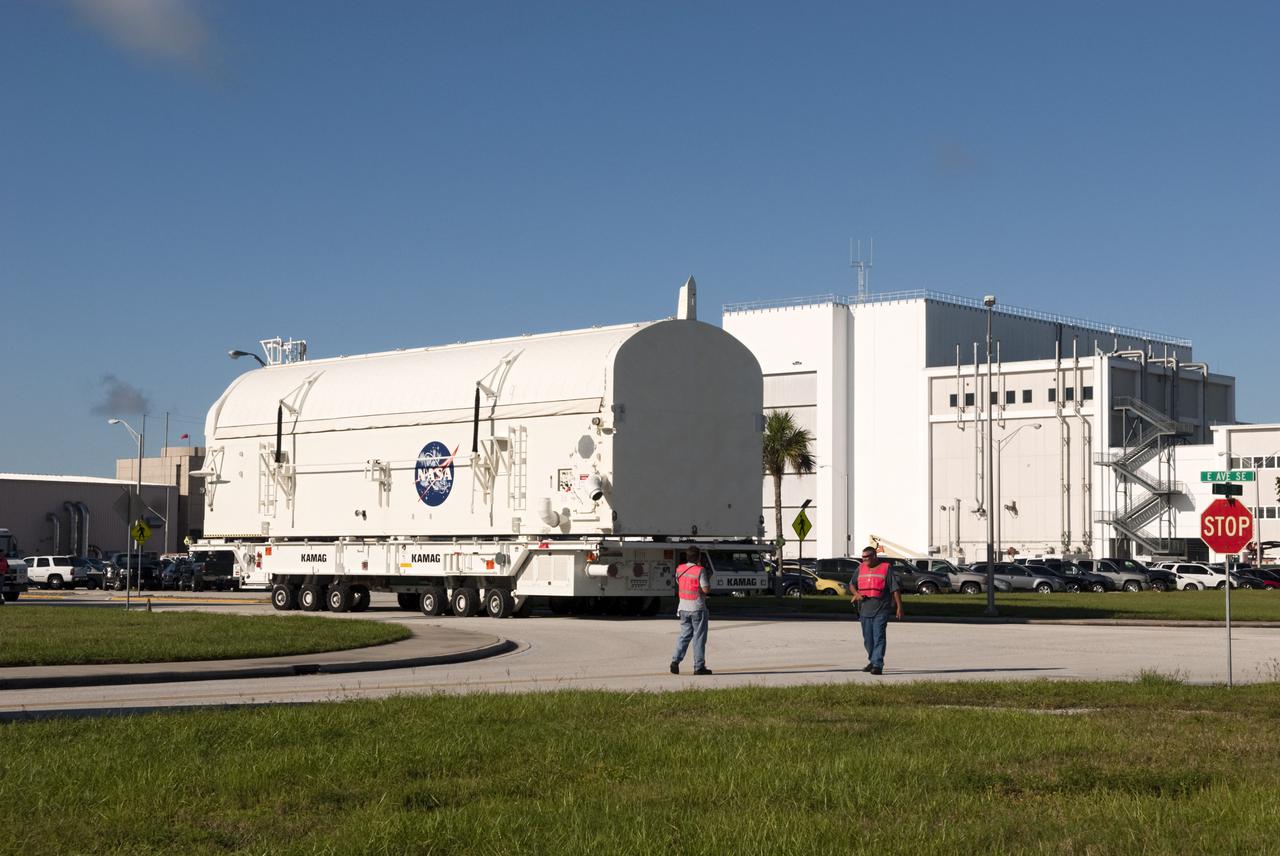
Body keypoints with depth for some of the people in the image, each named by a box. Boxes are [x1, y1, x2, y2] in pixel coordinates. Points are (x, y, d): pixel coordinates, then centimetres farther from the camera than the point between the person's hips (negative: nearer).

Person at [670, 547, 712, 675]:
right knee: (699, 637, 2)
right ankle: (699, 667, 3)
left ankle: (675, 660, 0)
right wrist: (707, 579, 3)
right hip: (697, 608, -5)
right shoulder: (700, 570, -14)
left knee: (684, 635, 14)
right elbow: (706, 589, -17)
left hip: (683, 608, 5)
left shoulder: (679, 569, 3)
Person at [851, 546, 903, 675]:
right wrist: (857, 594, 0)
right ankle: (872, 661, 28)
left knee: (878, 637, -10)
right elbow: (853, 584, 22)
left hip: (880, 610, -5)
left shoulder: (886, 568, -2)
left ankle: (877, 665, -12)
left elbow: (895, 589, -4)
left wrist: (899, 607, -9)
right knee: (868, 638, 12)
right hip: (864, 610, 5)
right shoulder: (861, 568, 12)